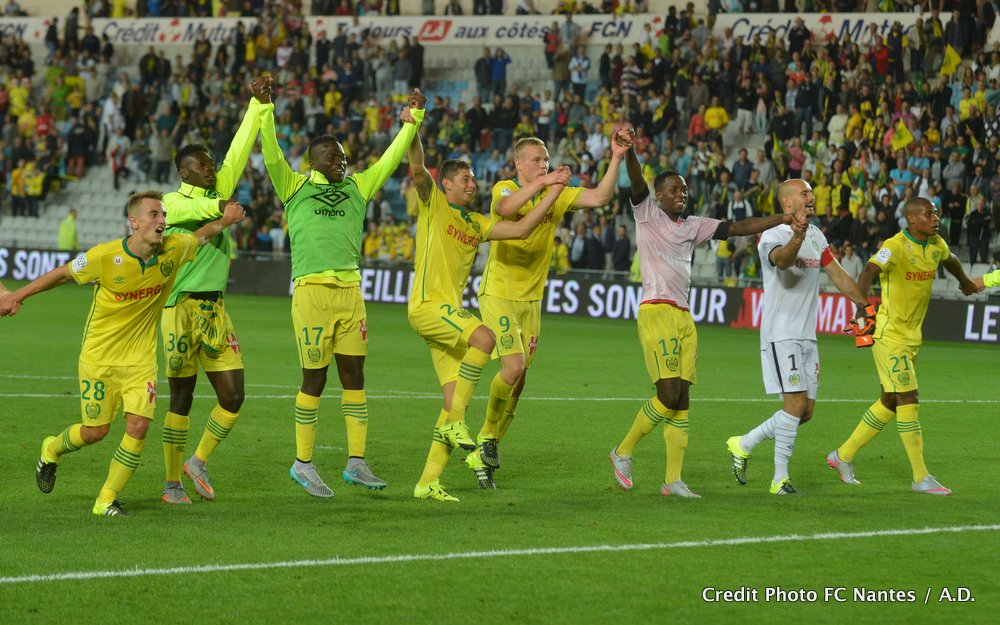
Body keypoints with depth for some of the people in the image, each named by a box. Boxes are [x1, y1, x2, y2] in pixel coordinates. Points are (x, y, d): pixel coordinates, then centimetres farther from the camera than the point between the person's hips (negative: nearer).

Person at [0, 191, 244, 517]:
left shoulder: (174, 250, -8)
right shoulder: (105, 257, -20)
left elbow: (200, 235, 16)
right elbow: (62, 273, -6)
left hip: (141, 357, 3)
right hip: (99, 356, -3)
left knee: (139, 425, -11)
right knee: (96, 431, 2)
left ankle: (106, 500, 5)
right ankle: (52, 450, 36)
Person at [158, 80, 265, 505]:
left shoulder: (219, 190, 12)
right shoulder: (170, 202, -3)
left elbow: (240, 150, 9)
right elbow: (187, 209, -24)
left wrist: (257, 104, 5)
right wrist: (217, 207, -39)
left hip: (215, 309, 6)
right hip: (181, 307, -6)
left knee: (232, 397, -1)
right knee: (181, 399, 0)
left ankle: (199, 461, 18)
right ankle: (172, 483, 10)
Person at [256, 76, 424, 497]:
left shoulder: (356, 188, 15)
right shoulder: (295, 188, 4)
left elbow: (390, 160, 16)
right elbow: (272, 157, -9)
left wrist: (412, 121, 10)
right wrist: (265, 111, -18)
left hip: (350, 291, 5)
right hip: (311, 291, -5)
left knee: (354, 375, 5)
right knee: (314, 379, 0)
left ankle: (356, 462, 10)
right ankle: (303, 463, 9)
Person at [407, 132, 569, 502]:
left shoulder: (476, 222, 20)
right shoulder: (433, 203, 2)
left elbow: (521, 229, 16)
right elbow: (418, 169, -15)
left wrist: (554, 192, 13)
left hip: (449, 310, 8)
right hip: (427, 305, -8)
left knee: (456, 399, 1)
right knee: (484, 337, -31)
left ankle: (428, 481, 4)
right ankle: (453, 424, -22)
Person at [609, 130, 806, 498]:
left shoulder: (693, 226, 19)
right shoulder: (647, 213, 4)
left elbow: (738, 228, 15)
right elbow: (637, 181, -14)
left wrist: (781, 219, 4)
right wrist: (628, 151, -32)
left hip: (684, 318, 7)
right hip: (656, 312, -7)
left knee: (681, 399, 2)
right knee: (669, 395, -15)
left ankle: (673, 480, 3)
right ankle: (624, 451, 5)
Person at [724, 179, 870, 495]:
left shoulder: (816, 235, 13)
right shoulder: (772, 235, -12)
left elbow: (838, 274, 21)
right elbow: (782, 259, -35)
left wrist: (863, 303, 18)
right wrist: (797, 237, -55)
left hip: (807, 336, 8)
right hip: (781, 335, -8)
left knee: (806, 411, 7)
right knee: (796, 403, -14)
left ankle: (743, 445, 22)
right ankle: (780, 479, -6)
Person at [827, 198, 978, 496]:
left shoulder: (936, 245, 5)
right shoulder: (895, 246, -19)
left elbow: (950, 260, 29)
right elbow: (868, 272, -35)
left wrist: (966, 282, 48)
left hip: (912, 337, 9)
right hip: (890, 335, -9)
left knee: (889, 403, 13)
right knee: (909, 402, -9)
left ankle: (843, 456, 27)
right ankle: (921, 478, -5)